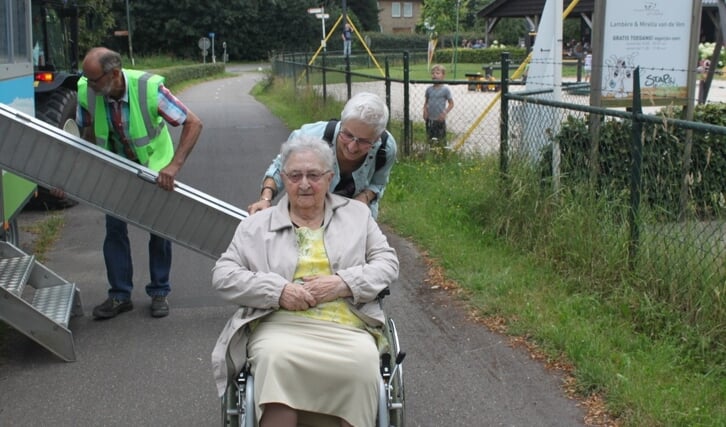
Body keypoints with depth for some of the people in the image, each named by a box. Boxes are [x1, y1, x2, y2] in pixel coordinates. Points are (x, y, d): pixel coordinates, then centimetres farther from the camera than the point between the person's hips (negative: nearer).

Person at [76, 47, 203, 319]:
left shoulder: (148, 88, -34)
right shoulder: (86, 92, -22)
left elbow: (193, 124, -31)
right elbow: (87, 135, -4)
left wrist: (174, 166, -40)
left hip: (154, 167, -3)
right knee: (115, 228, 1)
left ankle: (159, 293, 19)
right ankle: (120, 296, 12)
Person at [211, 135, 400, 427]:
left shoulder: (357, 214, 19)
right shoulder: (258, 225, 16)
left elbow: (387, 263, 13)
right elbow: (223, 275, 10)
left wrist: (342, 284, -6)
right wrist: (277, 290, -7)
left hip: (346, 328, 1)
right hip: (280, 325, 0)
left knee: (363, 363, -34)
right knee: (276, 359, -36)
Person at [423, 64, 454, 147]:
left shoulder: (445, 89, -7)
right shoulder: (429, 89, 6)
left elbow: (451, 103, -4)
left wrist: (445, 113, -15)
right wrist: (425, 110, 0)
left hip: (439, 120, -5)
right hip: (429, 119, 5)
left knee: (441, 141, -1)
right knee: (430, 139, 13)